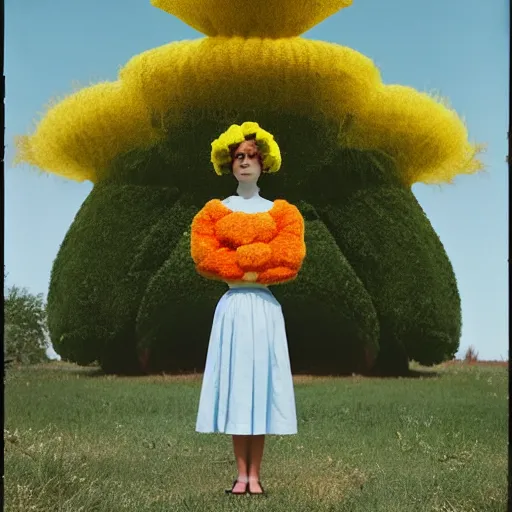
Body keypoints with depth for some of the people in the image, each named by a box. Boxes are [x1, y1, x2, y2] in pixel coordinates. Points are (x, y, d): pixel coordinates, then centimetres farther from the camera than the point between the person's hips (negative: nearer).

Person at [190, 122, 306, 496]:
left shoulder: (281, 211, 8)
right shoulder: (215, 211, 8)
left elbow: (289, 258, -7)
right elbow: (205, 257, -5)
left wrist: (237, 260, -10)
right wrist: (256, 265, -10)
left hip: (265, 306, 0)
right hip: (233, 305, 0)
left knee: (260, 383, -1)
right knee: (235, 384, -1)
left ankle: (255, 475, 3)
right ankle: (242, 474, 5)